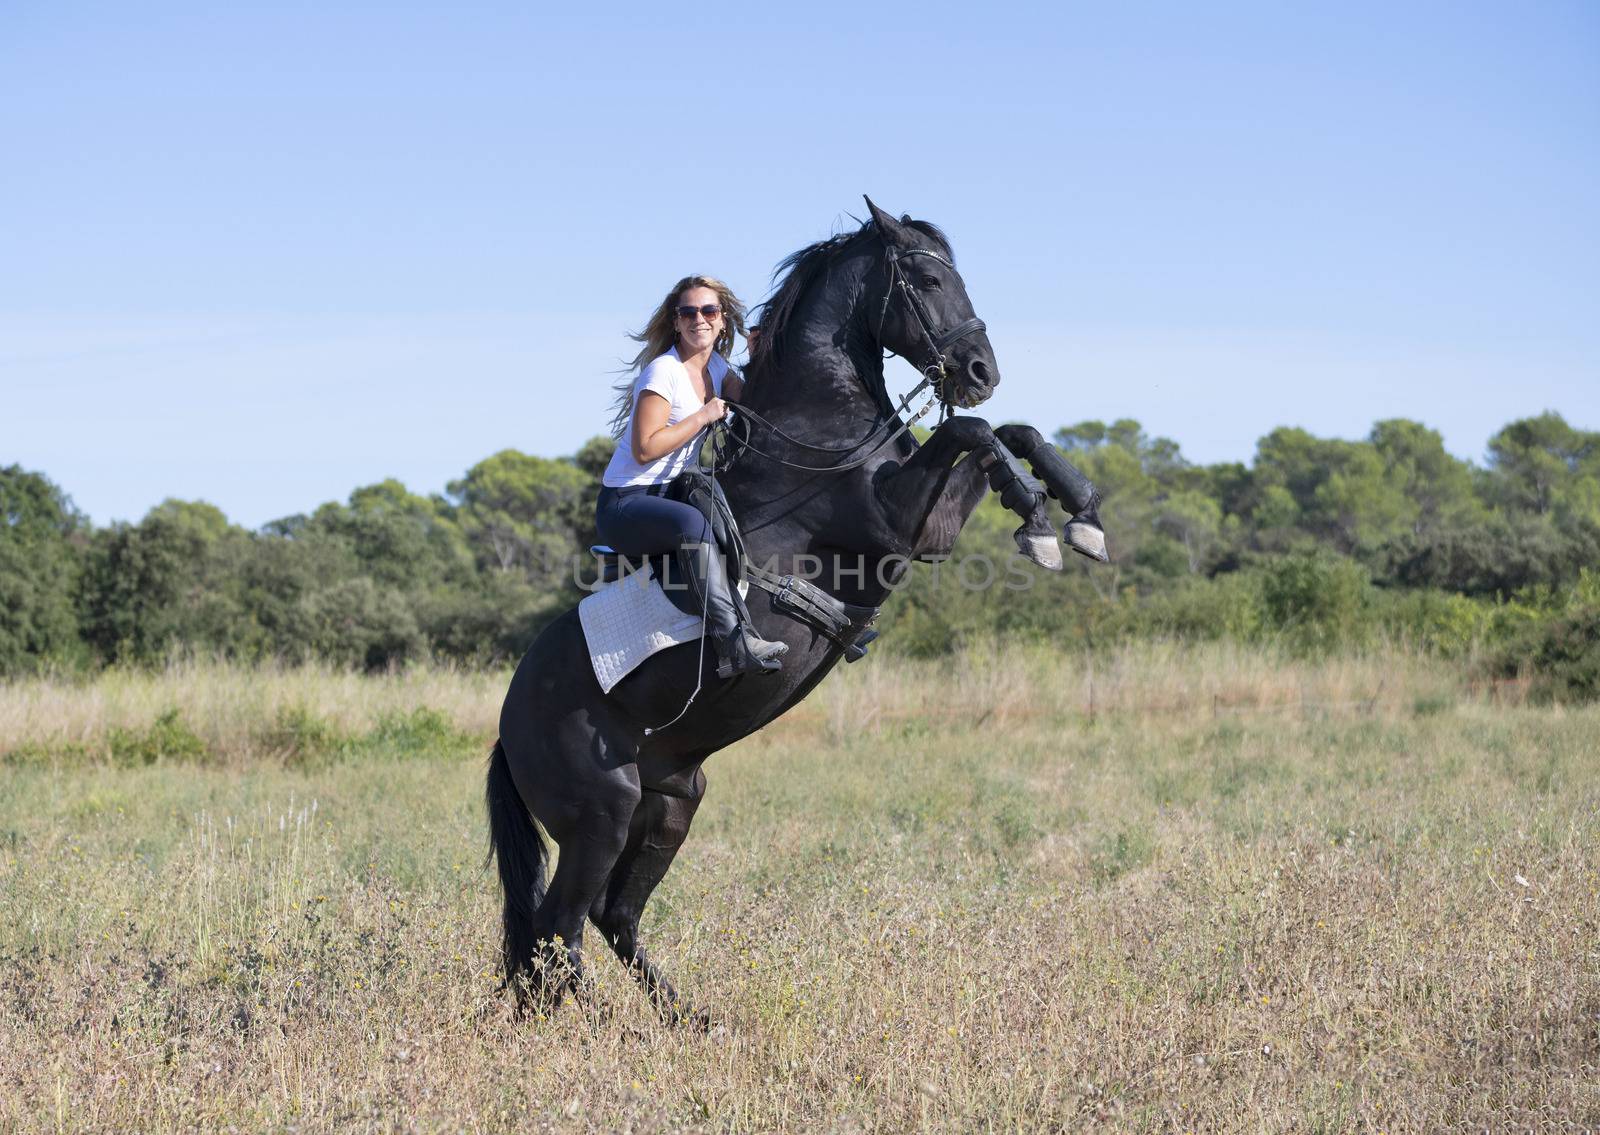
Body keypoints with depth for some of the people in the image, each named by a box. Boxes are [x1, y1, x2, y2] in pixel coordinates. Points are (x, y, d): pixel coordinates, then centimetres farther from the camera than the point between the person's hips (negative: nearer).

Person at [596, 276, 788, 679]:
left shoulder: (716, 368, 12)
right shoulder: (664, 371, -14)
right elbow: (645, 448, -21)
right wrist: (704, 416, -16)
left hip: (667, 498, 9)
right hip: (623, 505, -9)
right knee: (692, 522, -37)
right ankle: (734, 645, -46)